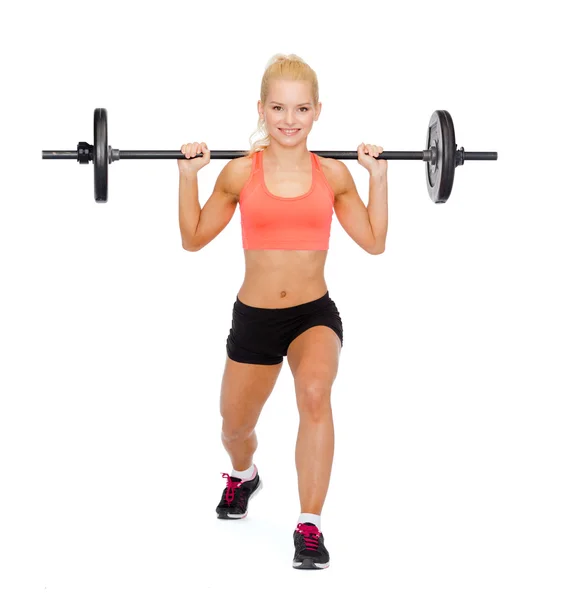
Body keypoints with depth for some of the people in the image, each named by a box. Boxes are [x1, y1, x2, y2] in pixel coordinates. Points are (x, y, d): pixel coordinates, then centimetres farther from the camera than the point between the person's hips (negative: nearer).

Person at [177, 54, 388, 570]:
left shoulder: (333, 174, -3)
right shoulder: (241, 172, -5)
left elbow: (373, 242, 6)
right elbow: (194, 239, 5)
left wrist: (379, 177, -2)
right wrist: (188, 176, -6)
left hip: (315, 313, -1)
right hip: (253, 317, 2)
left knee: (314, 390, -34)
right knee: (235, 427, 19)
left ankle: (310, 527, -23)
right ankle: (243, 476, 59)